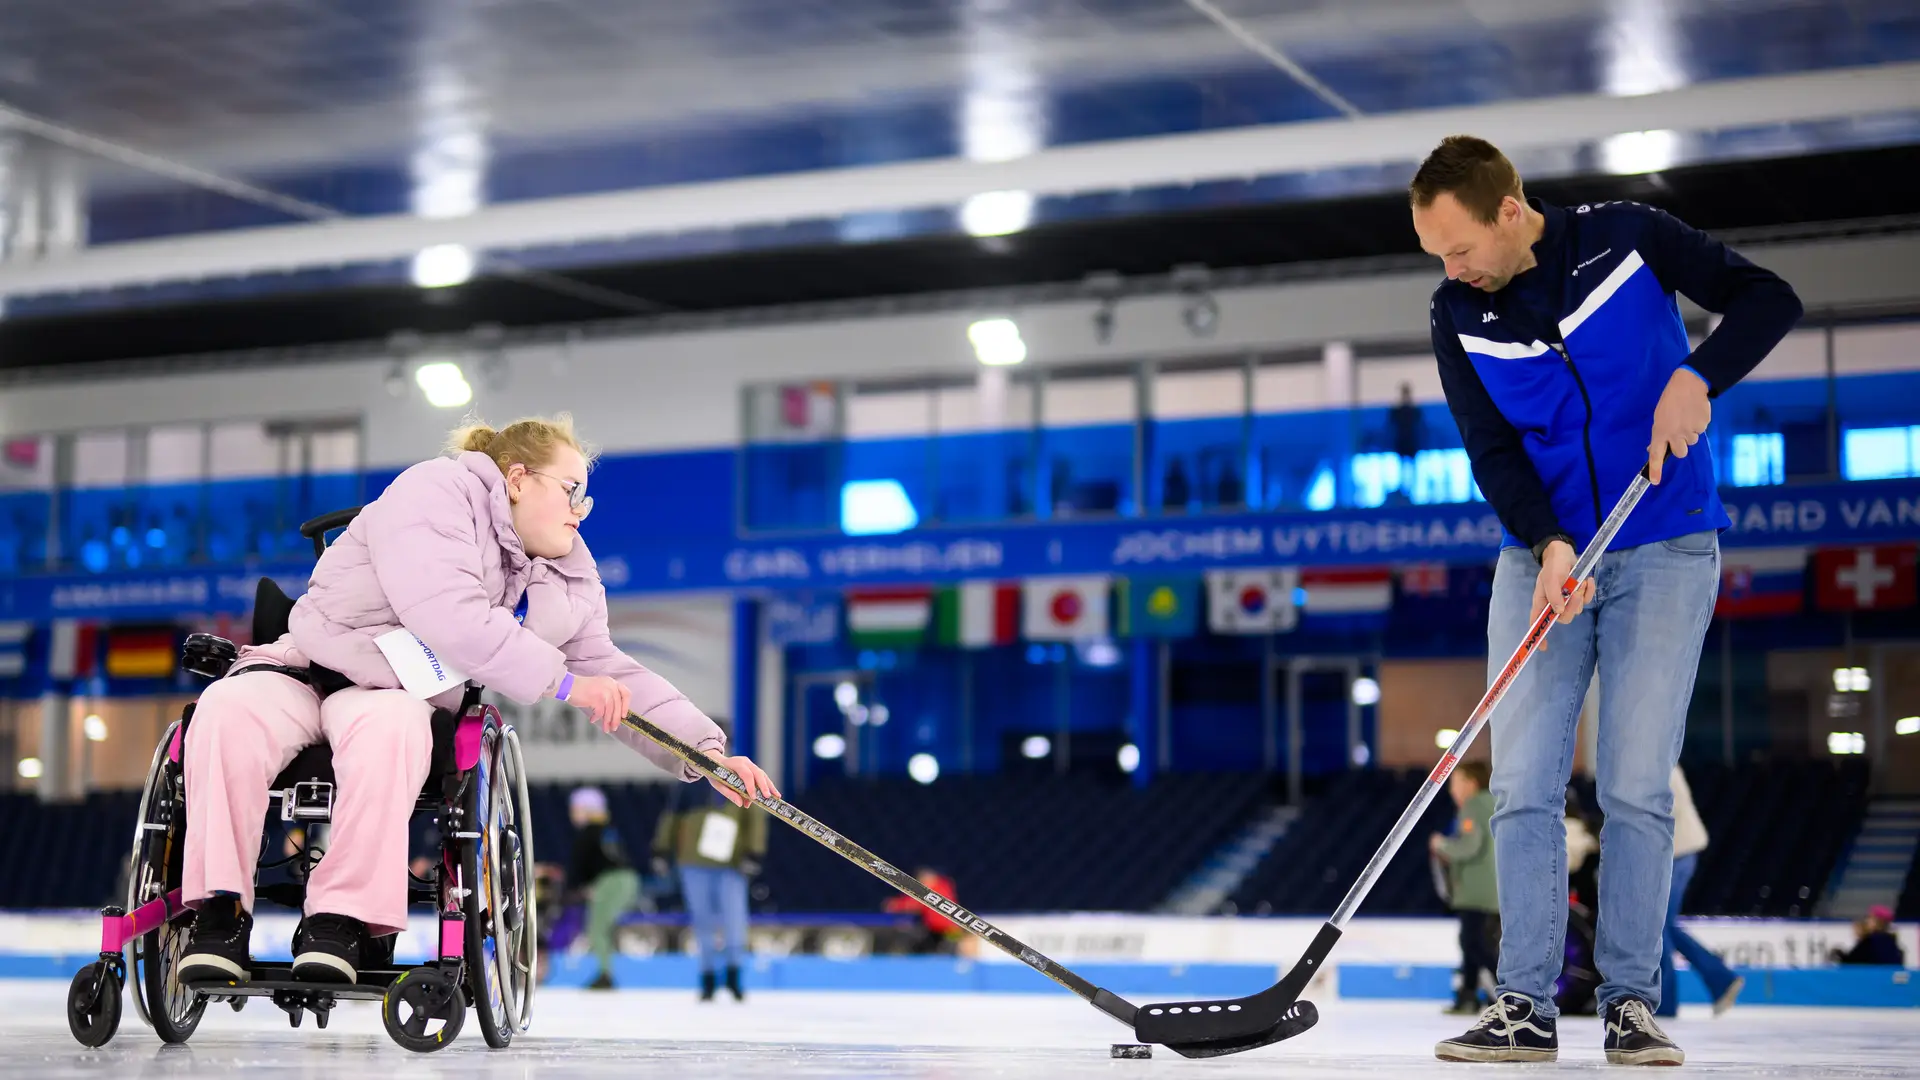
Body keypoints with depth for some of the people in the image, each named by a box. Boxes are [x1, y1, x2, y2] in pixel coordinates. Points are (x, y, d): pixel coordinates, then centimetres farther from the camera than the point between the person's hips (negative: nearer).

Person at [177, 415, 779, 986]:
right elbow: (447, 615, -25)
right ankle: (221, 914, -29)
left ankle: (340, 920, -35)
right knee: (230, 710, -35)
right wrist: (562, 680, -21)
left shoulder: (569, 584, 12)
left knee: (387, 727, -35)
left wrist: (706, 750, 2)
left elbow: (613, 677, 15)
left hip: (398, 697, 3)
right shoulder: (433, 493, -12)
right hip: (307, 664, -3)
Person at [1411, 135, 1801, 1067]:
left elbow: (1768, 299, -8)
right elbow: (1491, 454, -8)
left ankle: (1631, 1003, 2)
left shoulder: (1625, 239, -9)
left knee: (1636, 787, -6)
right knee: (1522, 785, -4)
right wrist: (1549, 546, -25)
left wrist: (1696, 377, -25)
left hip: (1664, 553, -3)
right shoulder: (1458, 316, -3)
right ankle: (1525, 1007, 0)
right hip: (1541, 556, 3)